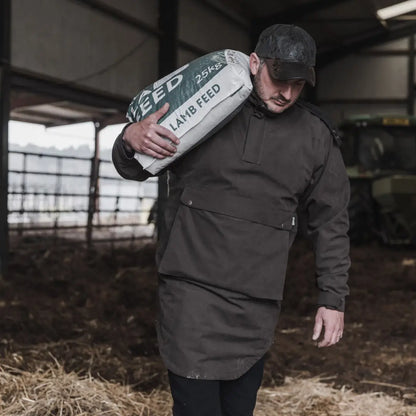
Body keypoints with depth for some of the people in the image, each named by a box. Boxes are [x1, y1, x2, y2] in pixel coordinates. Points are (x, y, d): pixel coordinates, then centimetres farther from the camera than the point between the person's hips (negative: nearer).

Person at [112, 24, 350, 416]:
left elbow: (330, 225, 12)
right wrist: (131, 138, -16)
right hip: (192, 291, -2)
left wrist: (332, 299, 7)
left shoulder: (317, 139, 6)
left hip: (257, 307, 2)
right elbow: (132, 170, 7)